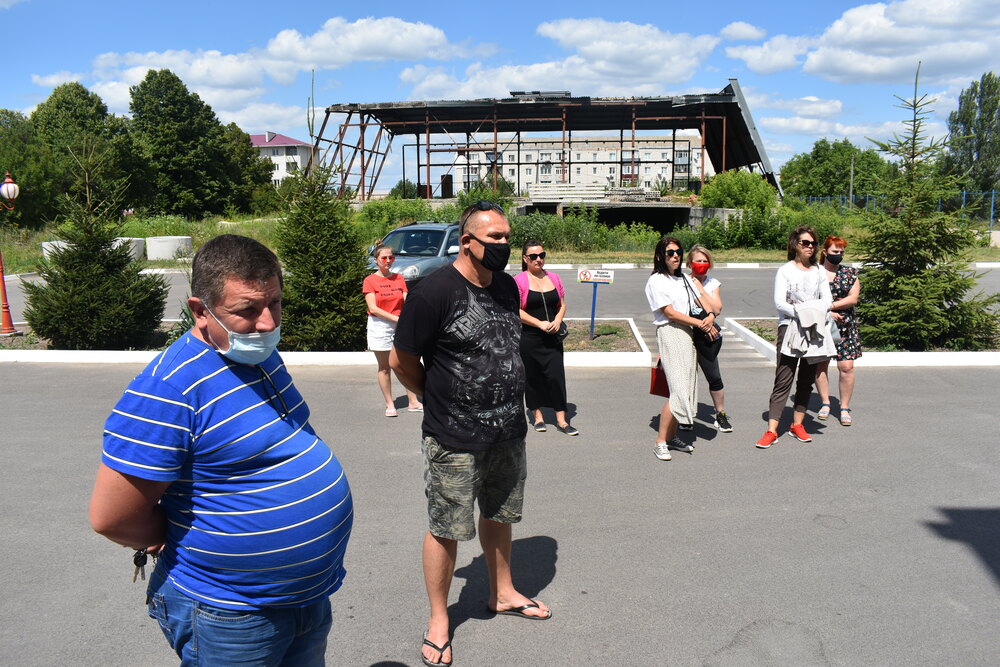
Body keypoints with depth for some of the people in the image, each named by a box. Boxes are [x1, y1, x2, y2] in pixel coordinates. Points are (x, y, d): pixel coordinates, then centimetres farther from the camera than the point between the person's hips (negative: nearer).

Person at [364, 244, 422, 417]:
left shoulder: (399, 278, 9)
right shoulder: (370, 281, -3)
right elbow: (373, 308, -12)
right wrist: (395, 318, -19)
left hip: (400, 325, 3)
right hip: (379, 326, -3)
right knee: (384, 368, 4)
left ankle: (413, 402, 9)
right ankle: (389, 404, 12)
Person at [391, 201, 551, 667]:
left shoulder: (507, 287, 5)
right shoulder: (435, 291, -18)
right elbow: (401, 361, -11)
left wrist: (506, 405, 15)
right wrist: (438, 401, 2)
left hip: (508, 432, 7)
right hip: (454, 440, -6)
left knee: (499, 515, 22)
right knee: (445, 530, 6)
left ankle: (502, 593, 43)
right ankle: (438, 620, 25)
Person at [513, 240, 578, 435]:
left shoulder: (554, 278, 10)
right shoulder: (519, 280, -6)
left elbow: (562, 305, 14)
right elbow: (517, 311, -11)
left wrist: (557, 320, -6)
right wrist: (540, 324, -18)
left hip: (553, 337, 3)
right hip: (530, 338, -3)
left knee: (556, 375, -1)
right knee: (533, 376, 7)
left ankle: (561, 419, 5)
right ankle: (537, 415, 23)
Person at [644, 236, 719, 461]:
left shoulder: (685, 280, 17)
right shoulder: (656, 280, -5)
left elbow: (704, 302, 14)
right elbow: (669, 312, -11)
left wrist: (710, 318, -8)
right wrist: (701, 324, -9)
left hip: (687, 335, 7)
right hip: (669, 334, -7)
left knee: (685, 388, 5)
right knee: (678, 390, -14)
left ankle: (672, 437, 14)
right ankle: (660, 442, -7)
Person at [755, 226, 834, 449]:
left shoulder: (818, 272, 13)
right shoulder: (785, 271, 0)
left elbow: (827, 300, 5)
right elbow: (779, 303, -9)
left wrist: (813, 310, -14)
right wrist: (800, 312, -21)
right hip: (790, 328, -5)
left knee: (806, 380, 9)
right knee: (783, 381, -8)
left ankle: (797, 424, 20)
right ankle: (771, 430, -9)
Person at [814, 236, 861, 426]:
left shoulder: (850, 273, 8)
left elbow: (853, 299, -2)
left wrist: (829, 306, -12)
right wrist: (828, 313, -12)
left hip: (845, 326, 0)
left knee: (846, 367, -5)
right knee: (821, 365, 4)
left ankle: (845, 408, 5)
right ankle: (825, 403, 19)